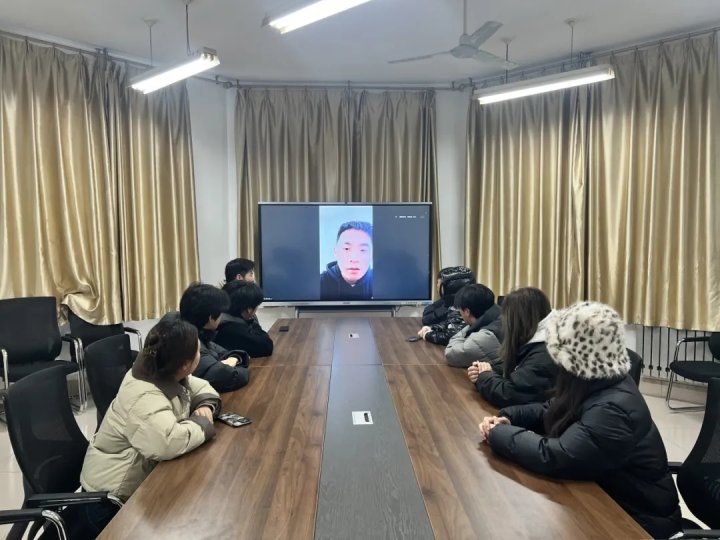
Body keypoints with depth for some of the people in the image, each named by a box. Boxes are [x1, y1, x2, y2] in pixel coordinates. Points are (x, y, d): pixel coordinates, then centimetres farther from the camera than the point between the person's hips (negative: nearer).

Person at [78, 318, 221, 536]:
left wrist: (206, 406, -13)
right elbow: (167, 443, -45)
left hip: (143, 475, 8)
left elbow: (201, 387, 9)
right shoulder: (144, 397, -31)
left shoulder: (166, 375, -5)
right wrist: (202, 423, -28)